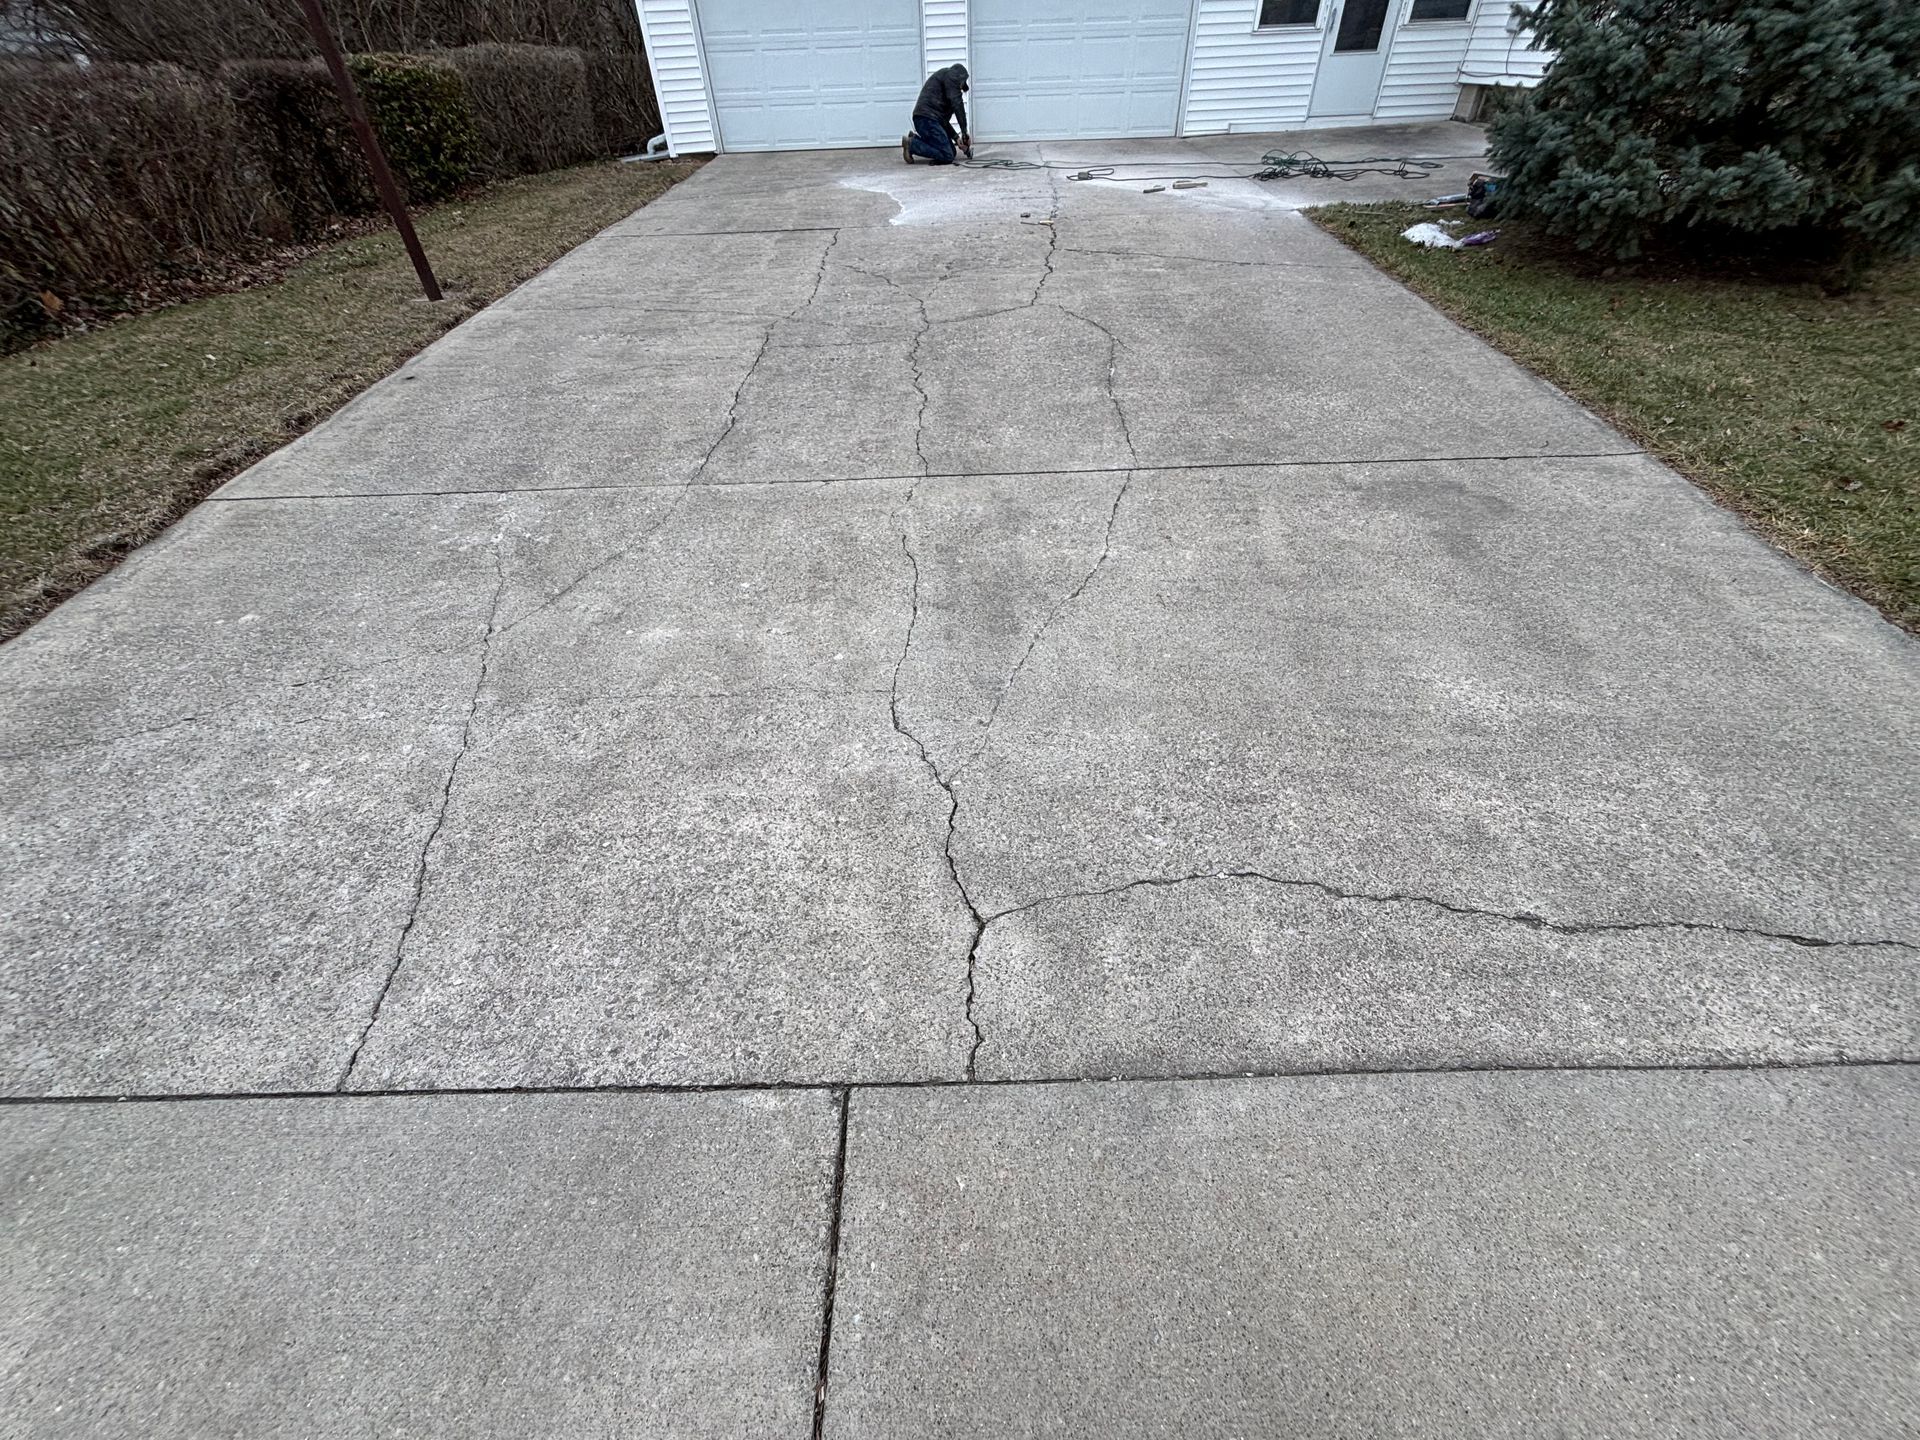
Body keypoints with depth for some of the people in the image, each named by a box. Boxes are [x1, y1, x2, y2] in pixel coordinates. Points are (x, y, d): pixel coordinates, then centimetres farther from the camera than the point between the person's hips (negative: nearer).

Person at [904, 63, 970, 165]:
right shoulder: (951, 74, 4)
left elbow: (943, 120, 24)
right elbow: (956, 103, -9)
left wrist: (956, 137, 13)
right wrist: (964, 131, -7)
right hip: (927, 118, -10)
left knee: (952, 152, 11)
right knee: (947, 157, -15)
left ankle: (915, 139, 12)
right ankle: (911, 144, -9)